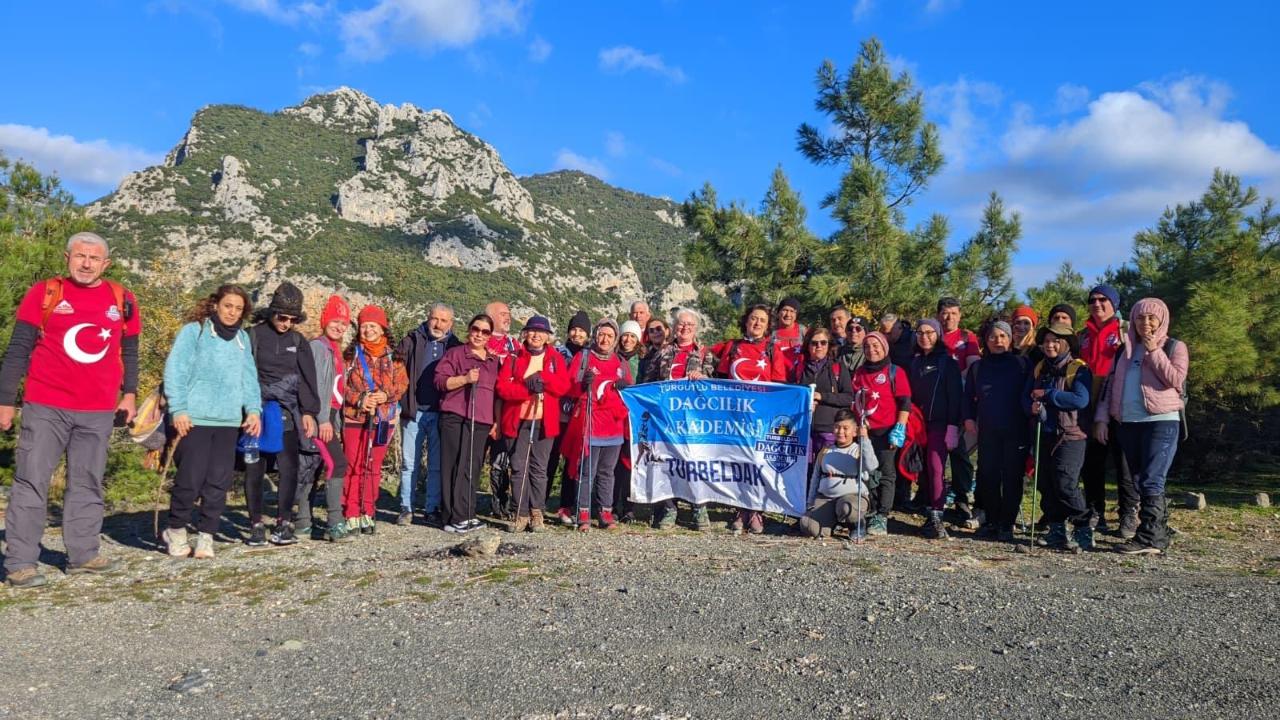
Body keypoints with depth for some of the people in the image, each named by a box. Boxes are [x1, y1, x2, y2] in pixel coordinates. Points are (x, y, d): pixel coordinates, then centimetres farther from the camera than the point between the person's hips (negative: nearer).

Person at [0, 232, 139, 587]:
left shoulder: (122, 300, 9)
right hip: (45, 408, -3)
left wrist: (129, 393, 11)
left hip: (98, 412, 3)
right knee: (31, 482, -1)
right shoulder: (44, 293, 1)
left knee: (88, 484, 8)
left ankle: (83, 554, 17)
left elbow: (129, 352, 18)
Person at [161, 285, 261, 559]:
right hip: (195, 419, -5)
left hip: (229, 421, 5)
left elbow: (249, 377, 16)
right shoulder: (194, 331, 0)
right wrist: (178, 409, -11)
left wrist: (253, 408, 4)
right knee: (191, 478, -5)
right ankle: (176, 529, 17)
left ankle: (206, 534, 13)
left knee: (219, 481, 2)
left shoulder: (242, 338, 17)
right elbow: (175, 370, -5)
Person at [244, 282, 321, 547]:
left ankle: (283, 523, 4)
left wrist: (309, 412, 5)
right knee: (254, 469, 2)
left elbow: (307, 379, 12)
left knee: (289, 468, -5)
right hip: (257, 412, -2)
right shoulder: (253, 336, 3)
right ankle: (256, 525, 11)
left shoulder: (299, 342, 12)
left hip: (287, 415, 2)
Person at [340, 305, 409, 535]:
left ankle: (367, 514, 15)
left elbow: (403, 382, 6)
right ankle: (351, 514, 6)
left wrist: (386, 395, -12)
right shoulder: (351, 354, 2)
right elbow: (341, 384, 0)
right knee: (353, 465, -1)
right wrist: (359, 399, -14)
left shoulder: (393, 356, 7)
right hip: (355, 417, -2)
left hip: (383, 419, 2)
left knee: (374, 467, 7)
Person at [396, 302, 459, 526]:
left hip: (441, 414, 1)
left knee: (437, 465, 5)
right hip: (413, 412, -1)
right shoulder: (412, 341, 5)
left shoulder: (455, 347, 8)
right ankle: (406, 509, 13)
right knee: (409, 463, 5)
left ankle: (432, 509, 14)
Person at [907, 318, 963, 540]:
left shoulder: (947, 362, 1)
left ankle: (937, 516, -16)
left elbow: (955, 395, -5)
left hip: (940, 423, -5)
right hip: (918, 422, 5)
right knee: (924, 469, 3)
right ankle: (930, 512, 9)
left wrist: (953, 425, -12)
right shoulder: (914, 362, 16)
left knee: (935, 467, -15)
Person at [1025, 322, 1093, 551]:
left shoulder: (1079, 369, -5)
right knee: (1047, 485, 8)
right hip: (1044, 435, 6)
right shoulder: (1038, 369, 13)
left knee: (1066, 485, -11)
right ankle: (1057, 531, 18)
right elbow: (1026, 397, 10)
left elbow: (1081, 400, -19)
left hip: (1069, 436, -6)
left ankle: (1084, 532, 1)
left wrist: (1047, 394, -15)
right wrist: (1032, 406, -13)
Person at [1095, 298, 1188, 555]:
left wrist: (1154, 351, -10)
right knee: (1139, 483, 6)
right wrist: (1102, 418, 7)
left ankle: (1148, 538, -13)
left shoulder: (1174, 347, 6)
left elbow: (1176, 380, -10)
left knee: (1151, 482, -13)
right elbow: (1112, 385, 16)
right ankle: (1159, 535, 14)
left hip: (1161, 421, -6)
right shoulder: (1127, 349, 19)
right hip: (1128, 423, 6)